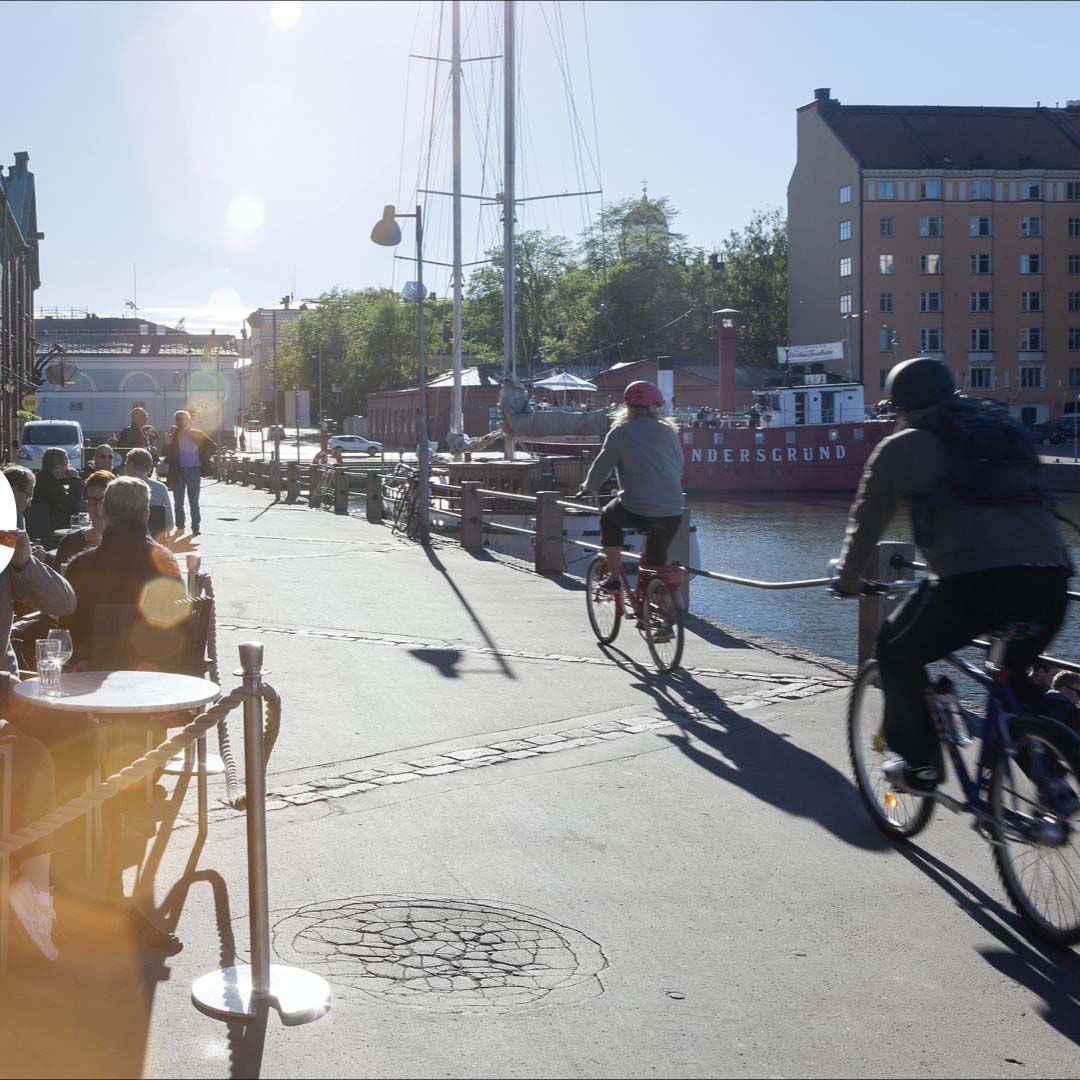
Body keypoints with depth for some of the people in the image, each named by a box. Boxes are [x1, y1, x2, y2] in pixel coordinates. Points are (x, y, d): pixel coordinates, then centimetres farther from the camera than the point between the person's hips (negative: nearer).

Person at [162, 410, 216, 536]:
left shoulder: (197, 435, 0)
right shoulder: (173, 435, 0)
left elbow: (213, 447, 10)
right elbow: (168, 455, -4)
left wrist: (204, 460, 2)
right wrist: (167, 444, -22)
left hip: (194, 471, -1)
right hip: (178, 472, 1)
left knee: (194, 502, -2)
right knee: (179, 502, 6)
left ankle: (196, 527, 0)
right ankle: (180, 527, 12)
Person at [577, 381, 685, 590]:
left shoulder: (621, 432, 1)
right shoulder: (668, 431, 12)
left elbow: (602, 465, 5)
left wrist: (588, 488, 22)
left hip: (638, 511, -3)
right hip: (672, 514, 3)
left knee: (609, 518, 26)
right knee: (656, 561, 22)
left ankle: (614, 577, 20)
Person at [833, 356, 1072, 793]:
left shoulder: (903, 446, 15)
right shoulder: (1007, 429, 30)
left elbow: (866, 522, 20)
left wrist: (847, 580, 37)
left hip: (974, 578, -5)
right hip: (1050, 577, 5)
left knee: (898, 653, 19)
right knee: (1018, 673, 29)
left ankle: (919, 764, 16)